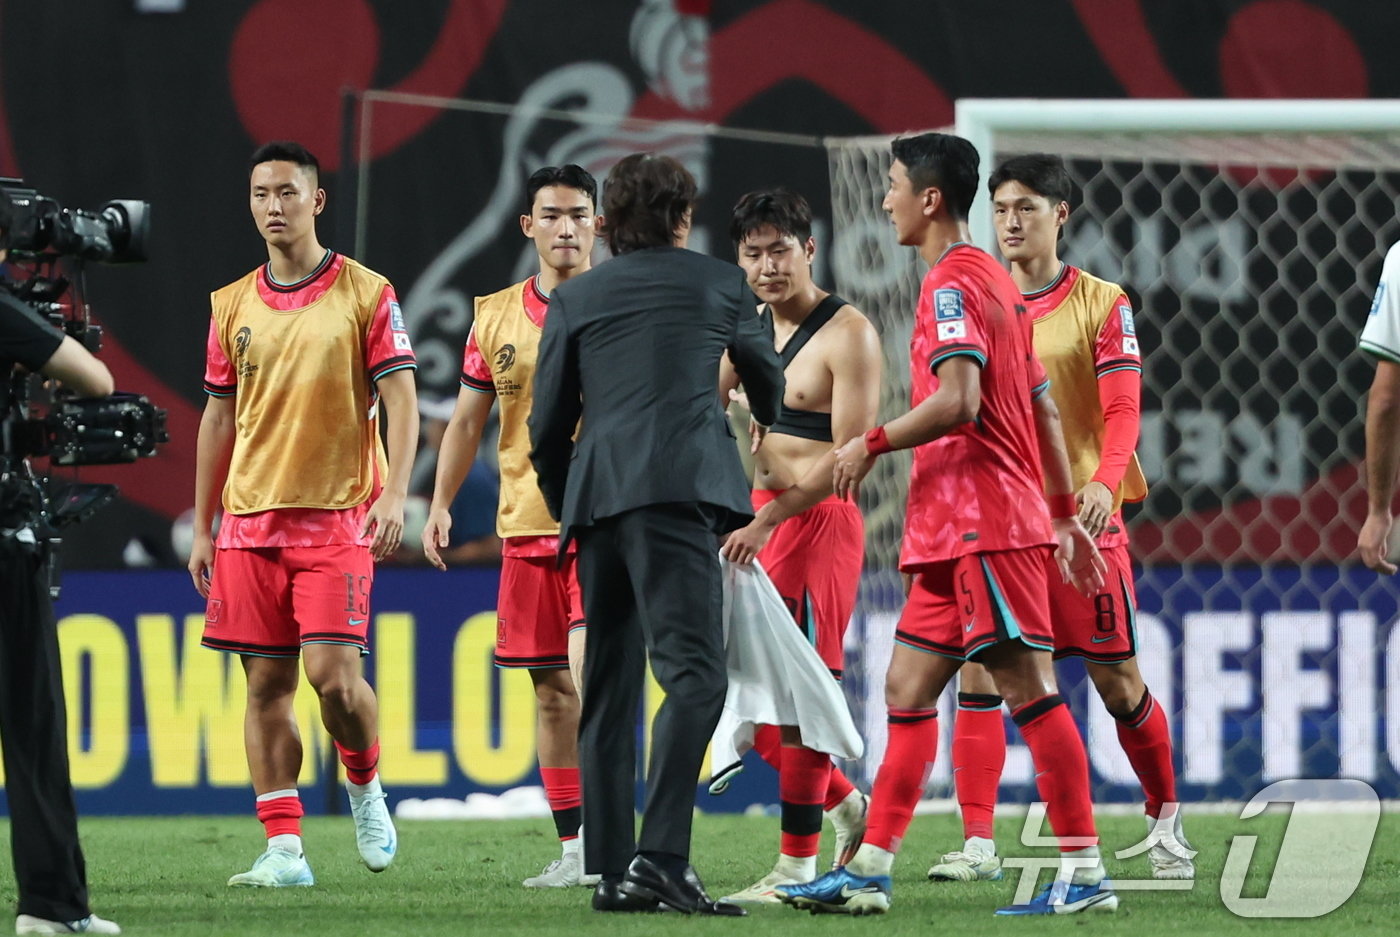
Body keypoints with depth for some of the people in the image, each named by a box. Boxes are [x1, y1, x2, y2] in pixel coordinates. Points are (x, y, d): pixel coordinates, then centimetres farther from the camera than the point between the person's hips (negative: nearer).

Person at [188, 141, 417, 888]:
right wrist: (201, 530, 12)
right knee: (266, 684, 1)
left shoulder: (366, 294, -1)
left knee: (332, 674, -13)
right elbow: (218, 419, 15)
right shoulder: (232, 307, 10)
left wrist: (394, 496, -17)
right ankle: (284, 849, 3)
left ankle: (365, 787, 15)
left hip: (337, 517, -4)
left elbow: (400, 400, -4)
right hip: (250, 518, 4)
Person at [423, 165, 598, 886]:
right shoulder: (495, 317, 10)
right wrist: (440, 504, 6)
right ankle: (574, 851, 12)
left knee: (589, 667, -20)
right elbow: (467, 422, 15)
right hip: (525, 523, 4)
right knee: (551, 689, 6)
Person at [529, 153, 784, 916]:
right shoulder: (717, 283, 14)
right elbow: (767, 379, 32)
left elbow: (547, 426, 13)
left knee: (609, 684, 10)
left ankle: (611, 872, 8)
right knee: (693, 673, -12)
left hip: (597, 494, 4)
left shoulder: (574, 299, 17)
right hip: (681, 487, -4)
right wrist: (768, 427, 54)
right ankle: (660, 855, -28)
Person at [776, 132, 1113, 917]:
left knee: (1028, 687, -9)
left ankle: (1085, 873, -9)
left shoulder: (952, 285, -11)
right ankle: (870, 872, 9)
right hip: (955, 530, 10)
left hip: (985, 525, -10)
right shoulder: (995, 284, 19)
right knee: (908, 688, 9)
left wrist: (872, 445, -12)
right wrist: (1066, 515, 23)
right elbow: (1043, 408, 21)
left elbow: (957, 402, -24)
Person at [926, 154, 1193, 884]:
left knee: (1117, 680, 2)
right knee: (977, 672, -9)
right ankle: (978, 843, -8)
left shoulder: (1101, 305, 1)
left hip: (1080, 518, -2)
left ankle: (1165, 817, 23)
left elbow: (1121, 410, -6)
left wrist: (1104, 482, -24)